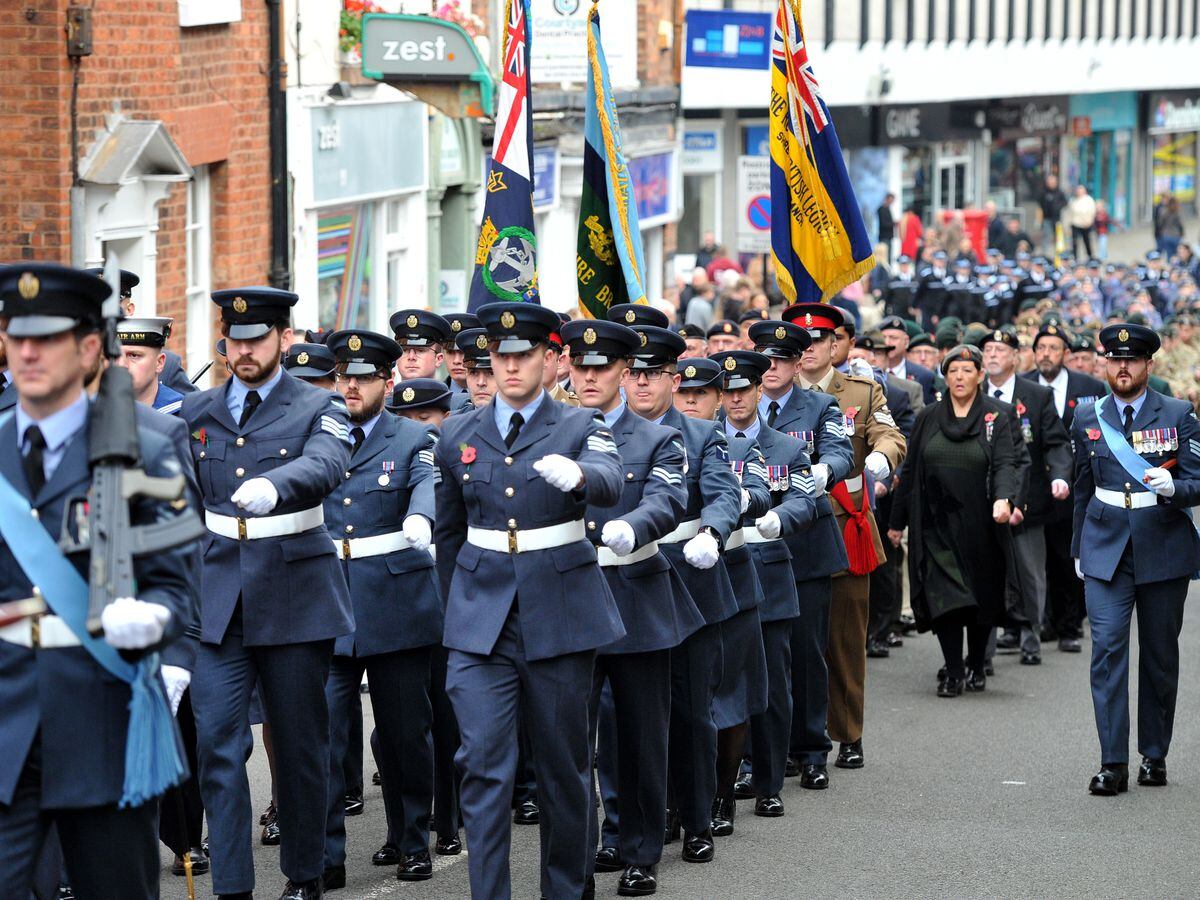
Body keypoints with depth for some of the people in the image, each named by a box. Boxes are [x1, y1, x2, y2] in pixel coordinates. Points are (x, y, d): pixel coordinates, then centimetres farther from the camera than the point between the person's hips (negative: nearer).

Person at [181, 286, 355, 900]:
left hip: (294, 598, -2)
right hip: (217, 599, 2)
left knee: (299, 745, 6)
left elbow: (324, 465, -24)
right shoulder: (196, 413, 9)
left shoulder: (318, 409, -2)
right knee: (217, 740, -6)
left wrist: (272, 485, -44)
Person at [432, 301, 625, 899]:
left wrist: (576, 474, -45)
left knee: (564, 763, 7)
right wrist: (455, 610, 20)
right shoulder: (458, 435, 8)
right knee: (483, 761, -9)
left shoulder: (580, 427, 0)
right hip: (481, 619, 1)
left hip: (560, 615, -1)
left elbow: (610, 484, -23)